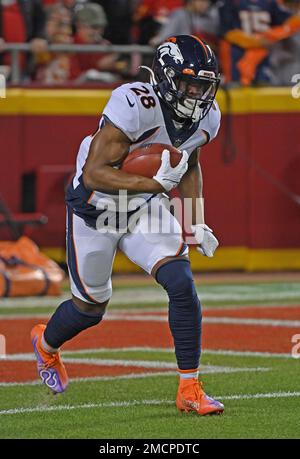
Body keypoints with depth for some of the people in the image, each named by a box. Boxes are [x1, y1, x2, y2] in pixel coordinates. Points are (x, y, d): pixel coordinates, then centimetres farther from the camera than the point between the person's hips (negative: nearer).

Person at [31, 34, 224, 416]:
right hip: (95, 210, -5)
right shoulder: (133, 106, -32)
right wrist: (155, 183, -41)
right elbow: (94, 173, -31)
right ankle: (46, 343, 47)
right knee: (92, 307, 11)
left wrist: (197, 224, 3)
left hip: (144, 209, 5)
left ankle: (189, 389, -6)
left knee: (182, 284, -16)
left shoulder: (207, 116, -9)